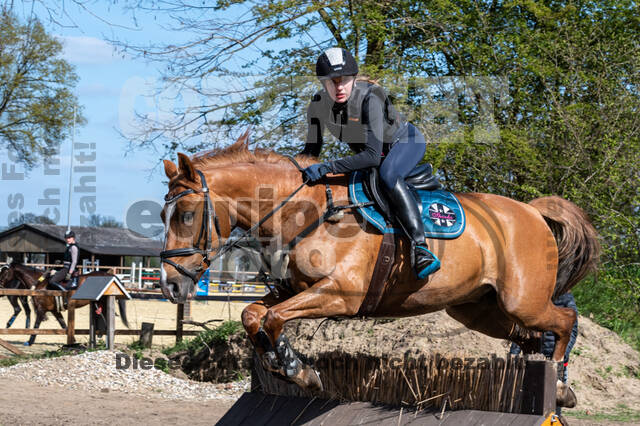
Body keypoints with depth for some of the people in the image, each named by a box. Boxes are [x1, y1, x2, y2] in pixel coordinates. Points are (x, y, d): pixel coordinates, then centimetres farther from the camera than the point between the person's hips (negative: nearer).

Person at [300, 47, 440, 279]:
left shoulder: (369, 98, -36)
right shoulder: (318, 105, -19)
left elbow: (373, 155, -42)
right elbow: (312, 149, -3)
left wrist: (326, 167, -46)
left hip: (405, 142, -7)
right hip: (366, 151, 7)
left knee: (388, 176, -35)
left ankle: (420, 248, -44)